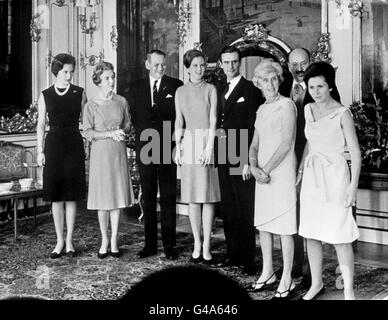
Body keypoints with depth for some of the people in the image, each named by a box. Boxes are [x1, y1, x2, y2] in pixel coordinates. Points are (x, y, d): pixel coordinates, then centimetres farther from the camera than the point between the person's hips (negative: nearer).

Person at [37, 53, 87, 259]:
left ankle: (69, 241, 12)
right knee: (56, 196, 3)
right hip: (53, 145, 1)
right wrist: (40, 151, 2)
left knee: (71, 195, 2)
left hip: (74, 145, -1)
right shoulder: (45, 95, 6)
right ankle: (59, 241, 13)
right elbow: (41, 125, 8)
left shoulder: (79, 93, 5)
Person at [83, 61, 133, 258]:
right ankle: (104, 240, 13)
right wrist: (110, 133, -16)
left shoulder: (121, 101, 6)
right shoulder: (91, 106, -3)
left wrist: (123, 130, -9)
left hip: (118, 152, 2)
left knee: (117, 196, 2)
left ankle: (114, 240, 11)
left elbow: (128, 124, 13)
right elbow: (88, 133, -6)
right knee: (102, 198, 1)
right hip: (100, 153, -2)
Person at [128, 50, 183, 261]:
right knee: (148, 198, 7)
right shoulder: (136, 88, 13)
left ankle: (169, 245, 7)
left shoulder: (176, 86, 3)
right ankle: (150, 244, 15)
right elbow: (133, 117, 14)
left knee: (168, 198, 0)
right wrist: (143, 132, 1)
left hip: (167, 148, -3)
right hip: (145, 147, 3)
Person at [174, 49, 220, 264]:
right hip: (189, 143, 3)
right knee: (192, 198, 4)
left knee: (208, 197, -2)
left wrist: (209, 147, -13)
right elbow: (179, 122, 10)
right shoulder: (180, 92, 11)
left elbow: (213, 120, -4)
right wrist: (177, 147, 1)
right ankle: (197, 245, 11)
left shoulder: (210, 89, 3)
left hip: (207, 142, -2)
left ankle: (206, 247, 2)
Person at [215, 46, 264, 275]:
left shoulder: (251, 90, -5)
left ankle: (248, 259, 3)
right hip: (224, 158, 7)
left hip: (242, 158, -7)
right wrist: (218, 131, 6)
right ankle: (233, 254, 19)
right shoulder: (221, 91, 19)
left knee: (245, 210, -4)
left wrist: (228, 133, -10)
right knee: (228, 209, 10)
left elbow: (253, 125, -9)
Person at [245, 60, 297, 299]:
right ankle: (268, 274, 25)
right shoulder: (262, 109, 14)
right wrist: (253, 167, -5)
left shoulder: (287, 105, -8)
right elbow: (255, 144, 13)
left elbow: (286, 143, -14)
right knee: (263, 223, 12)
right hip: (262, 172, 7)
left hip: (282, 171, -7)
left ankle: (287, 280, 7)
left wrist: (266, 169, -13)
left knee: (285, 227, -2)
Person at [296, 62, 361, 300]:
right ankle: (316, 284, 25)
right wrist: (301, 170, 15)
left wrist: (353, 187, -14)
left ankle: (349, 291, 9)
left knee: (340, 238, -3)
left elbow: (356, 153, -9)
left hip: (334, 177, -6)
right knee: (311, 235, 11)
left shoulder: (342, 113, -10)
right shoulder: (309, 110, 7)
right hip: (312, 177, 6)